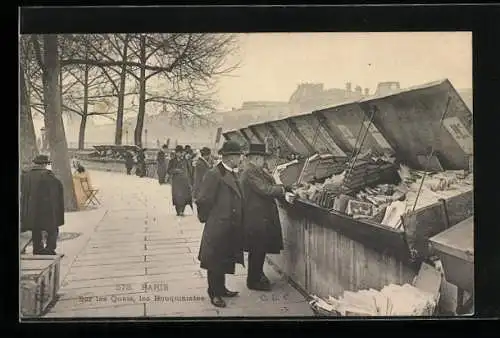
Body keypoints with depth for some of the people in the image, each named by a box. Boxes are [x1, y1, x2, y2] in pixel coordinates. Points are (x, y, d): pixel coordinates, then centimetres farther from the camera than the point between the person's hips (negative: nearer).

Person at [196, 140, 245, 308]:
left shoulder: (233, 174, 10)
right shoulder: (214, 175, -18)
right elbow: (202, 200, -20)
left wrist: (238, 223, 15)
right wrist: (206, 218, -7)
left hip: (232, 228, 8)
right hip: (218, 227, -8)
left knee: (225, 261, 19)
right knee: (215, 262, 5)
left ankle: (221, 288, 33)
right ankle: (214, 293, 18)